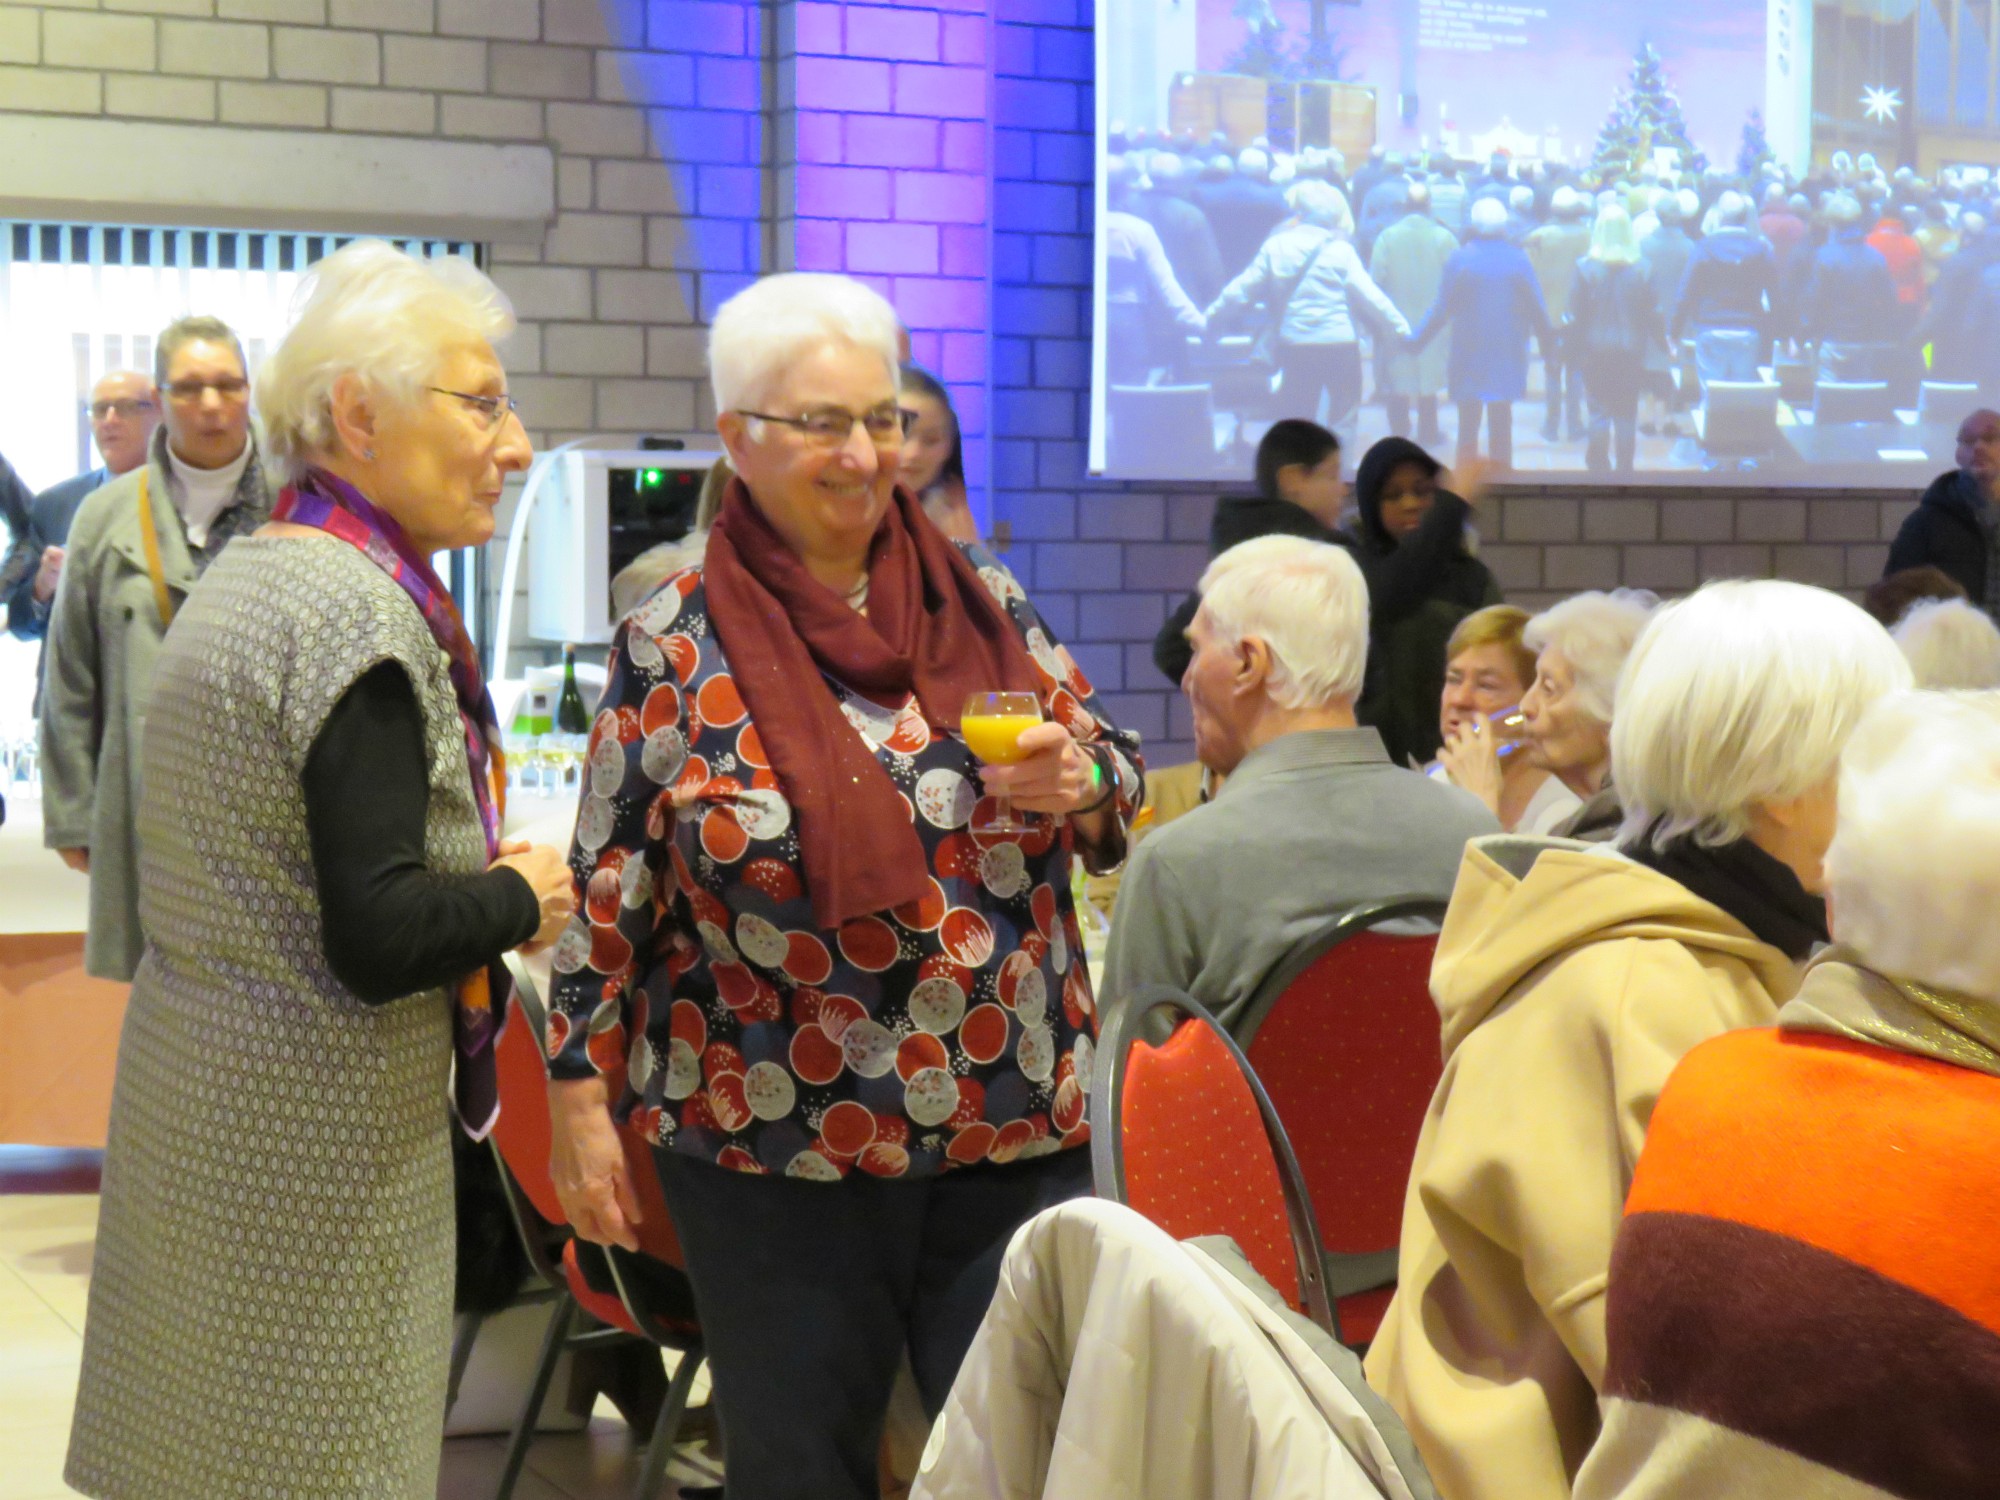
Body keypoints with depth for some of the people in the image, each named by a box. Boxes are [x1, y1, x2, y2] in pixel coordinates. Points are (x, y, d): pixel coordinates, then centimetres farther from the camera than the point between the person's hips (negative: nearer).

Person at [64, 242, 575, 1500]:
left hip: (197, 1086, 10)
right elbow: (378, 939, -24)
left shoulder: (250, 570, 12)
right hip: (311, 1136, -10)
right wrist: (524, 898, -7)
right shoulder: (361, 612, -19)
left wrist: (477, 876, 11)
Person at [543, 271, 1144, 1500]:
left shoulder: (983, 601, 4)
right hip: (768, 1152, -1)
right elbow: (609, 891, 0)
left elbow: (1122, 787, 9)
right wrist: (583, 1100, -1)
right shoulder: (673, 647, -3)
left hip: (1015, 1128, 2)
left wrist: (1074, 782, -13)